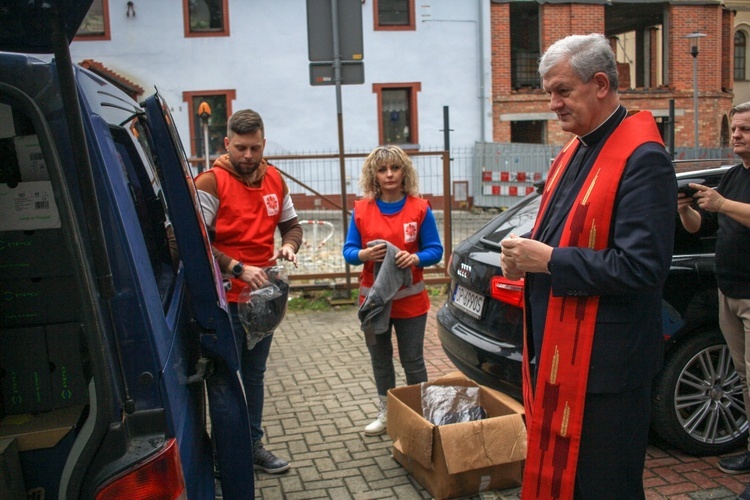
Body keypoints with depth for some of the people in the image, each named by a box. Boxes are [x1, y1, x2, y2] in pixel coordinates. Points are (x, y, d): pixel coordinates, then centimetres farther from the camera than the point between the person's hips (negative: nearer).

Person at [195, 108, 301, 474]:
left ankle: (253, 445, 30)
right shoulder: (211, 183, -12)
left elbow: (291, 224, 15)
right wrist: (238, 269, -26)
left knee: (254, 374, 17)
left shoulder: (275, 179, 6)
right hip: (225, 299, -6)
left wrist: (289, 245, -7)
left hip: (263, 295, 6)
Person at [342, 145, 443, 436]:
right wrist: (364, 254, -21)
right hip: (373, 298, 3)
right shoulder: (361, 210, 0)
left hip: (410, 299, -2)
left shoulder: (420, 208, -5)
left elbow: (435, 250, -4)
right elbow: (348, 251, 1)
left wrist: (415, 258, -25)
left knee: (412, 360, 6)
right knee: (380, 360, 15)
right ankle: (385, 413, 31)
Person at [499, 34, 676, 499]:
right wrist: (525, 256, 0)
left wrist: (548, 260, -19)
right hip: (554, 354, 9)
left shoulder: (642, 159, -16)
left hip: (602, 366, -9)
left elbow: (641, 266, -23)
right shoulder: (573, 153, 13)